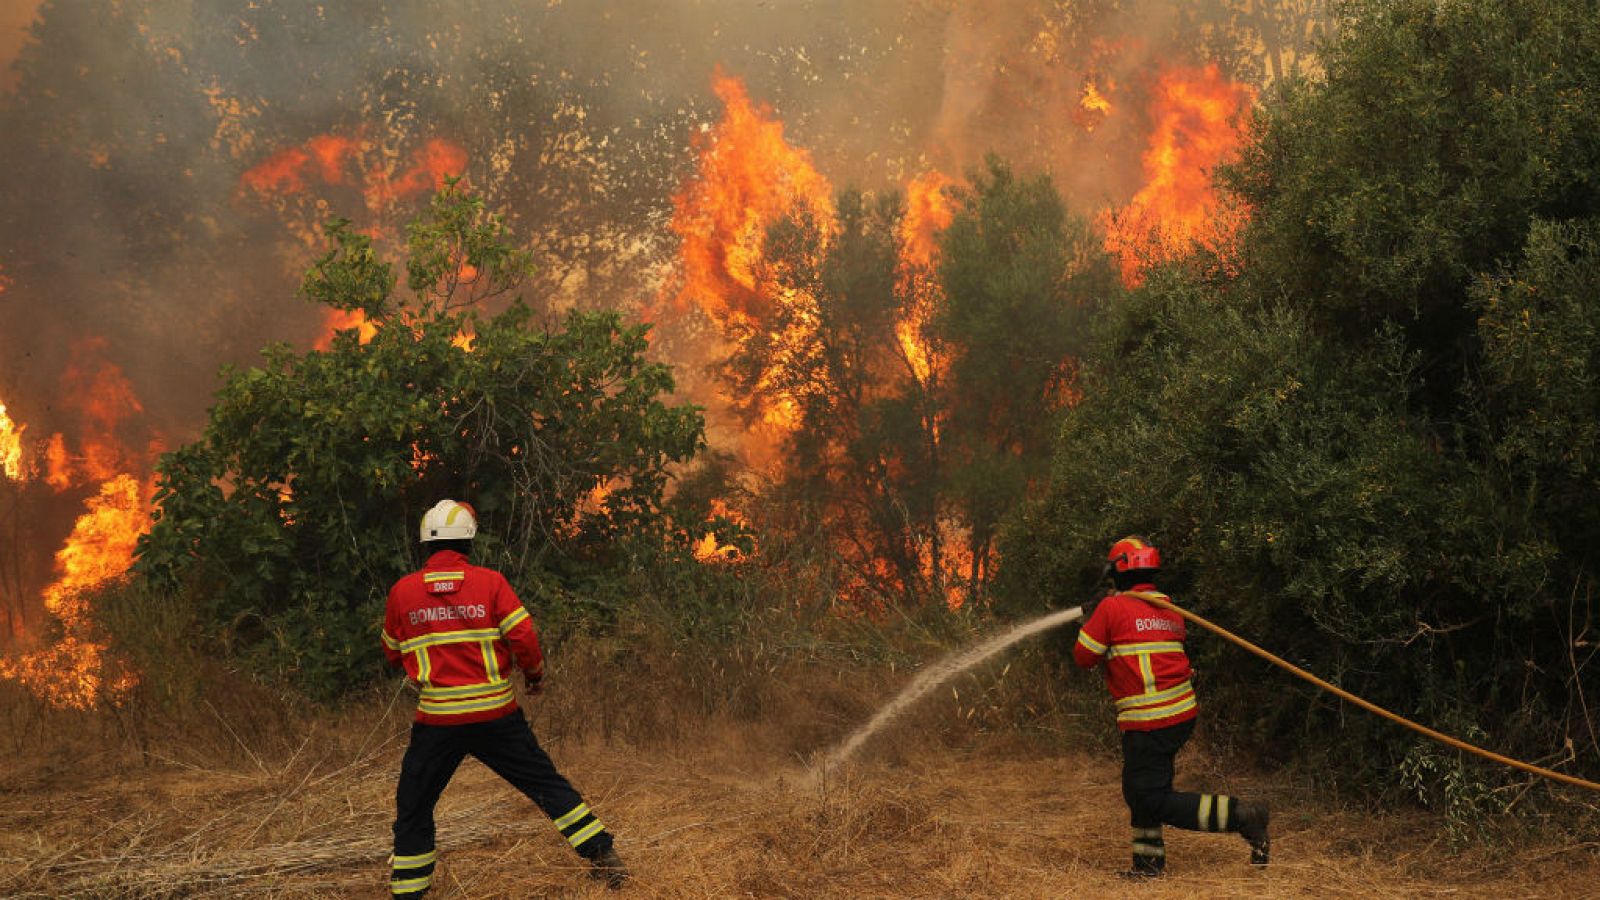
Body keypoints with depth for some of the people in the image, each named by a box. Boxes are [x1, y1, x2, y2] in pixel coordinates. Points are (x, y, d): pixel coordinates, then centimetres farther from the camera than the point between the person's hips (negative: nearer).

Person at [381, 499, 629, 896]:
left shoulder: (402, 592, 0)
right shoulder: (490, 582, -5)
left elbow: (393, 654, 13)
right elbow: (523, 637, -8)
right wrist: (535, 674, 10)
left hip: (438, 720, 0)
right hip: (496, 714, 0)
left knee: (413, 808, 13)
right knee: (548, 785, 13)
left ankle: (408, 889, 13)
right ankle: (604, 856, 13)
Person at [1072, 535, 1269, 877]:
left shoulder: (1112, 608, -9)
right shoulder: (1170, 610, 12)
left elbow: (1084, 657, -3)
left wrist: (1091, 621, 14)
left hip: (1149, 722, -8)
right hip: (1183, 712, 9)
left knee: (1155, 801, -3)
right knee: (1139, 788, 21)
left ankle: (1242, 816, -9)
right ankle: (1148, 861, 26)